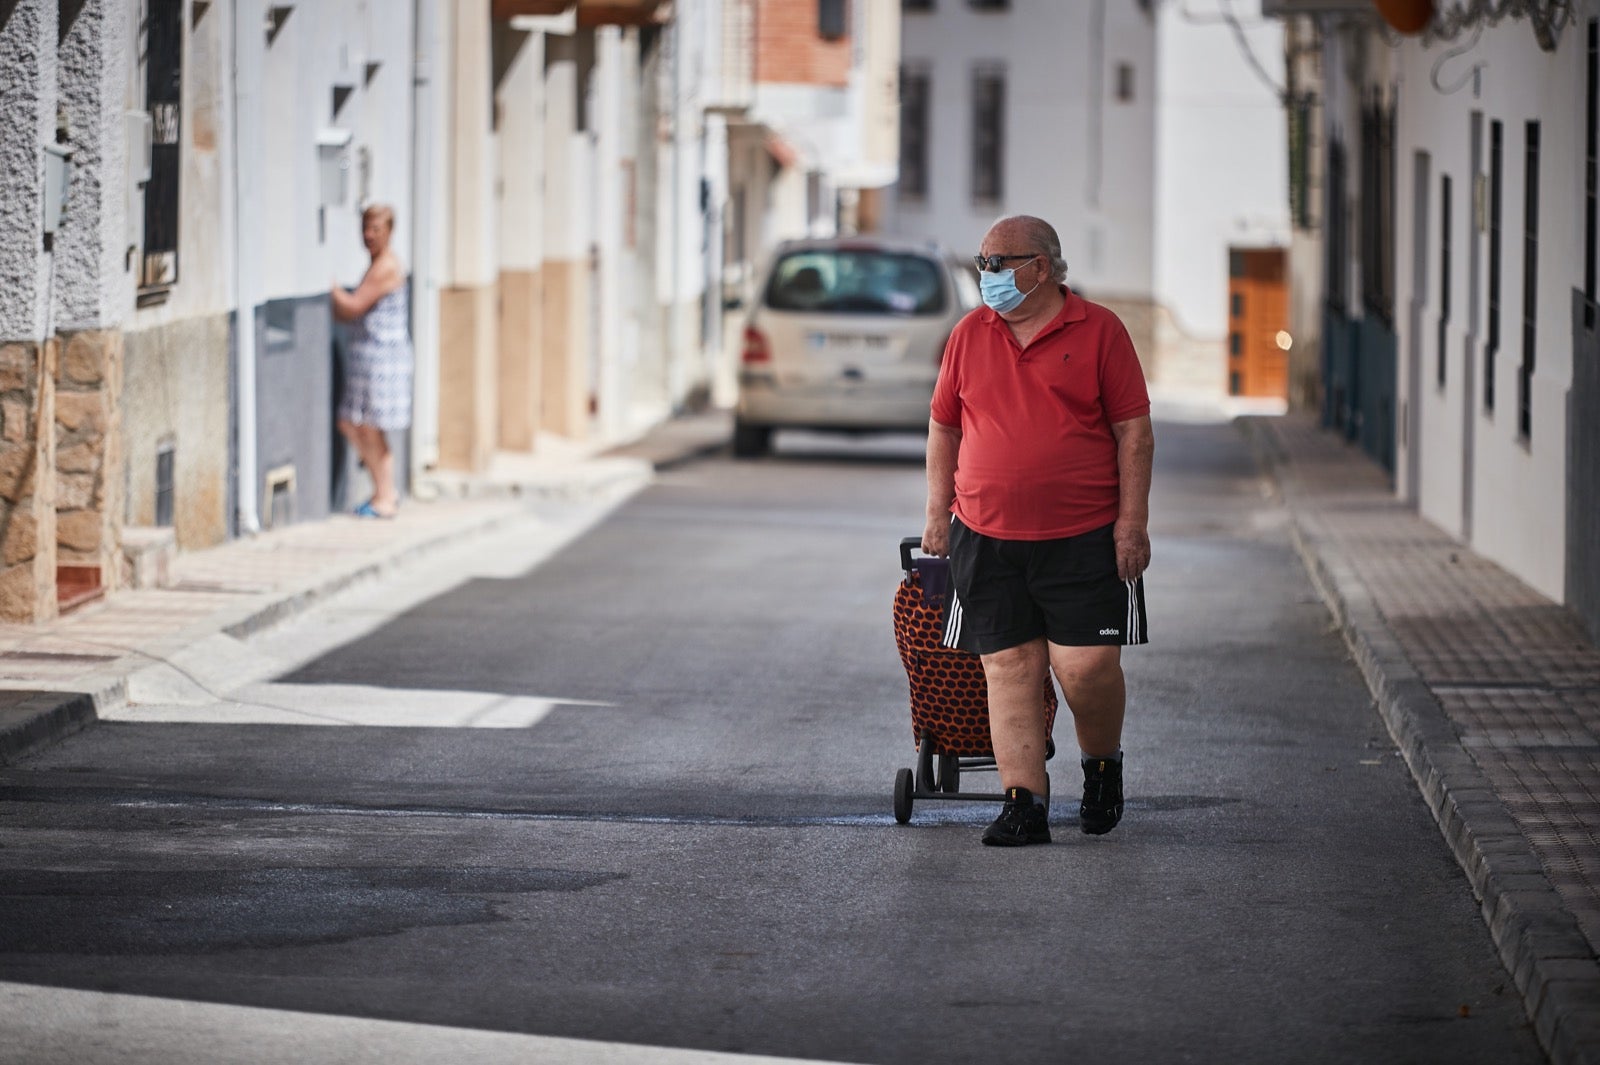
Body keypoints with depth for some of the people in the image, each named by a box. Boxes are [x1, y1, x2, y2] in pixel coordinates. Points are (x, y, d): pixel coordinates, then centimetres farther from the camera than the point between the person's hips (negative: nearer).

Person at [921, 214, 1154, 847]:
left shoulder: (1098, 331, 0)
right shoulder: (969, 335, 10)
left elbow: (1134, 430, 0)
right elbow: (944, 427, 17)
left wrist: (1132, 520, -6)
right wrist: (938, 515, 12)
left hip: (1084, 539, -3)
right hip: (987, 536, 3)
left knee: (1088, 665, -7)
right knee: (1009, 667, -1)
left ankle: (1102, 766, 21)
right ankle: (1024, 805, 1)